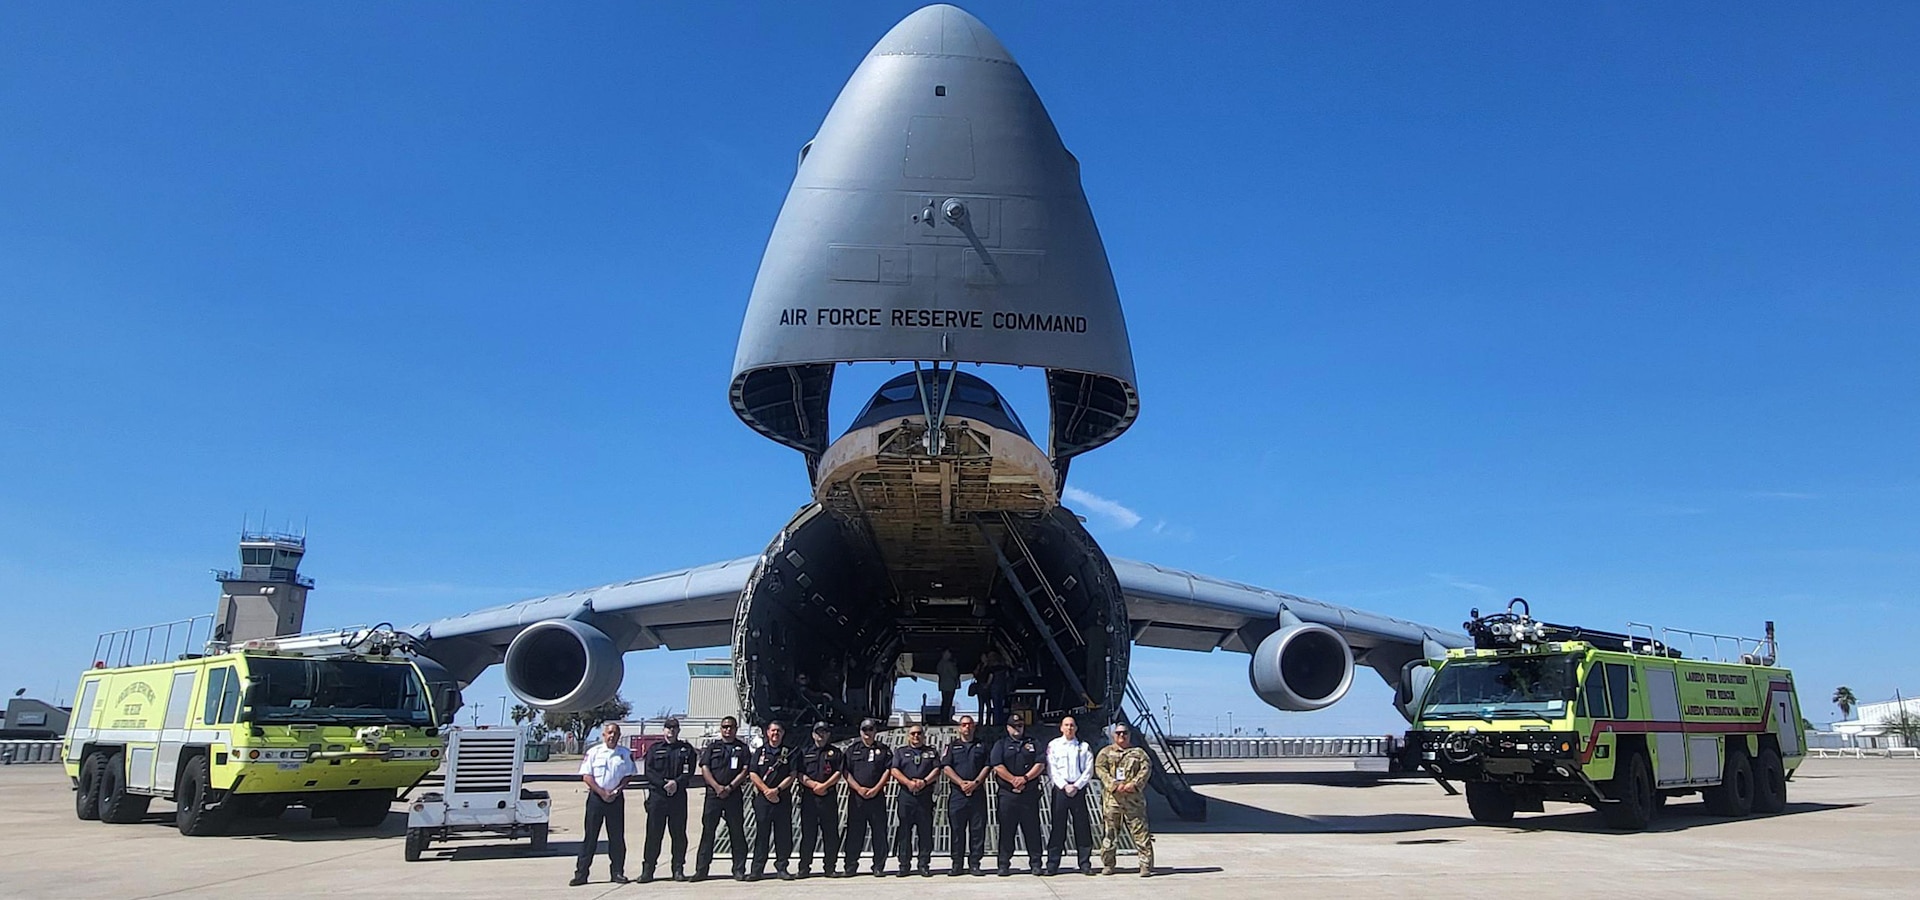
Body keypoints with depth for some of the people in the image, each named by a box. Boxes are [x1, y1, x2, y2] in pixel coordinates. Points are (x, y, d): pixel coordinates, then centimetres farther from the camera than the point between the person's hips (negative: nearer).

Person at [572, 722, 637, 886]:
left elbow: (628, 775, 7)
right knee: (590, 836, -1)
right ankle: (581, 874, 2)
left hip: (616, 798, 2)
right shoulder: (593, 752, 0)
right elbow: (586, 775, -3)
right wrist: (602, 792, -12)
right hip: (596, 797, -2)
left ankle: (617, 872, 12)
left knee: (617, 836, 4)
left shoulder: (625, 754, 6)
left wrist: (617, 790, -9)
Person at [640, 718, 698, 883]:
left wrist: (677, 782, -15)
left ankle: (678, 870, 7)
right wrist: (663, 784, -12)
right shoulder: (654, 749, 12)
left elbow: (690, 771, 1)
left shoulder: (686, 749, 11)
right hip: (657, 794, 0)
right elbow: (649, 771, 1)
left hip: (679, 796, 0)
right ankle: (647, 870, 3)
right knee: (653, 833, -2)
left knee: (679, 833, 1)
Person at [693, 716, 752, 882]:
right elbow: (704, 768, 4)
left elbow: (745, 771, 2)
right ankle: (701, 870, 5)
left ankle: (739, 870, 4)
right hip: (713, 793, 1)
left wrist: (730, 787, -10)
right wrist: (717, 786, -10)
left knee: (737, 832, 0)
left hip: (734, 794, 0)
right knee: (708, 831, 0)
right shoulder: (712, 746, 11)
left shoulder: (742, 748, 10)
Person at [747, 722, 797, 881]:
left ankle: (782, 867, 9)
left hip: (783, 798, 0)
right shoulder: (760, 751, 10)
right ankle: (757, 869, 4)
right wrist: (767, 790, -9)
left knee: (783, 834, 0)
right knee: (761, 833, 0)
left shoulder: (789, 752, 9)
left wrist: (777, 789, -10)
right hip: (762, 798, 0)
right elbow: (753, 774, 3)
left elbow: (792, 775, 2)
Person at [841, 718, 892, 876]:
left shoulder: (884, 750, 11)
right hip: (856, 796, 1)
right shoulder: (852, 750, 13)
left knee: (879, 831, -1)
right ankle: (851, 866, 7)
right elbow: (846, 772, 5)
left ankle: (879, 866, 5)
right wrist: (859, 788, -9)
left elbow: (888, 771, 2)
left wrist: (876, 789, -9)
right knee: (854, 831, 1)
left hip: (877, 796, 0)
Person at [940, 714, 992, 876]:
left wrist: (976, 782, -10)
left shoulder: (982, 745, 14)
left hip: (978, 792, 0)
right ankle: (957, 864, 6)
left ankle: (974, 863, 5)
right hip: (957, 793, 0)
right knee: (956, 829, 0)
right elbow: (946, 767, 1)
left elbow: (988, 766, 5)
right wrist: (961, 783, -11)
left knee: (978, 829, -1)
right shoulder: (952, 746, 12)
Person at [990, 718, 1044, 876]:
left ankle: (1035, 864, 6)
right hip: (1007, 794, -1)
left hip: (1030, 793, 1)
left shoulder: (1033, 744, 14)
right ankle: (1004, 865, 6)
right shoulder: (1001, 745, 10)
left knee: (1032, 829, 1)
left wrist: (1025, 778, -12)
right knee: (1006, 830, 1)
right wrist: (1013, 780, -14)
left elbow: (1041, 764, 1)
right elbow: (998, 766, -3)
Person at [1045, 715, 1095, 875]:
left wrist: (1076, 786, -8)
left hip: (1079, 789, 1)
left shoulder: (1084, 747, 10)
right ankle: (1052, 865, 2)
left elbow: (1089, 770, 4)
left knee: (1082, 826, 0)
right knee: (1058, 826, -1)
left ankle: (1085, 864, 6)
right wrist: (1064, 786, -9)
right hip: (1060, 789, -1)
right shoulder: (1053, 745, 7)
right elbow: (1051, 770, 1)